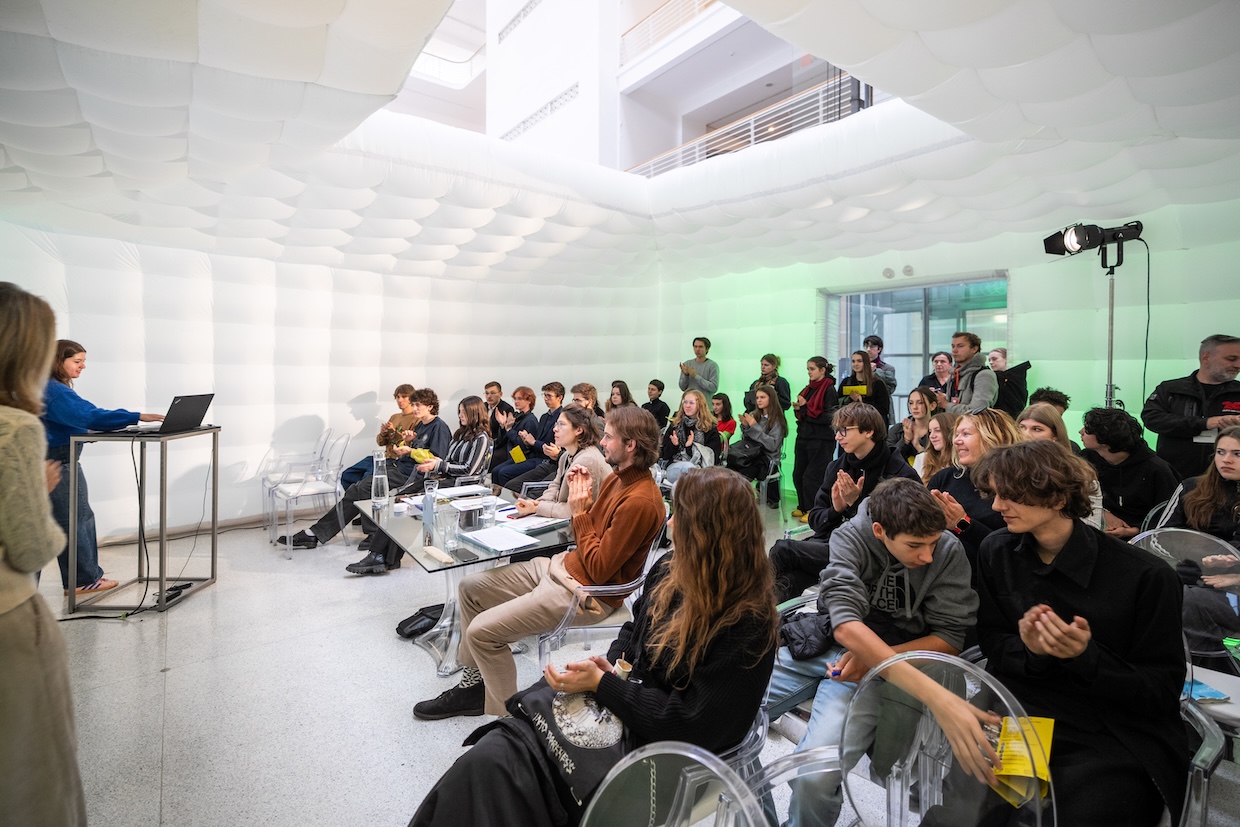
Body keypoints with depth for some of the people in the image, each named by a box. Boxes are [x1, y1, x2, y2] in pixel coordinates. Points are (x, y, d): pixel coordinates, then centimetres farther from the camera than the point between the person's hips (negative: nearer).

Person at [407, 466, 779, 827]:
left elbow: (694, 725, -20)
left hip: (648, 748, -6)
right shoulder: (668, 572, -1)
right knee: (486, 757, -10)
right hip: (604, 707, 7)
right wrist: (609, 666, -4)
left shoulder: (748, 628, -21)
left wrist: (601, 685, -19)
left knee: (489, 763, -16)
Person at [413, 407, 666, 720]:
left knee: (481, 631, -14)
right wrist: (584, 498, -6)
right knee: (470, 586, 13)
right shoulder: (618, 478, 5)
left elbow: (599, 569, -23)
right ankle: (475, 680, 24)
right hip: (562, 564, 10)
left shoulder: (641, 501, -25)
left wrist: (579, 510, -17)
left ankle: (507, 715, 9)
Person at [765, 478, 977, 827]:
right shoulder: (850, 538, -16)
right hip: (817, 645, 1)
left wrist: (875, 659, -18)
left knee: (814, 774, -26)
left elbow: (951, 639, -6)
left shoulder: (949, 552, -11)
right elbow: (845, 625, -26)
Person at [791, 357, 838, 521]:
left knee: (812, 476, -3)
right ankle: (803, 507, 23)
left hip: (820, 440, -7)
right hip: (803, 436, 8)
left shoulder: (829, 390, -8)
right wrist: (797, 408, -2)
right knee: (798, 474, 9)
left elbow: (829, 417, -16)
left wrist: (805, 407, -16)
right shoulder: (808, 389, 14)